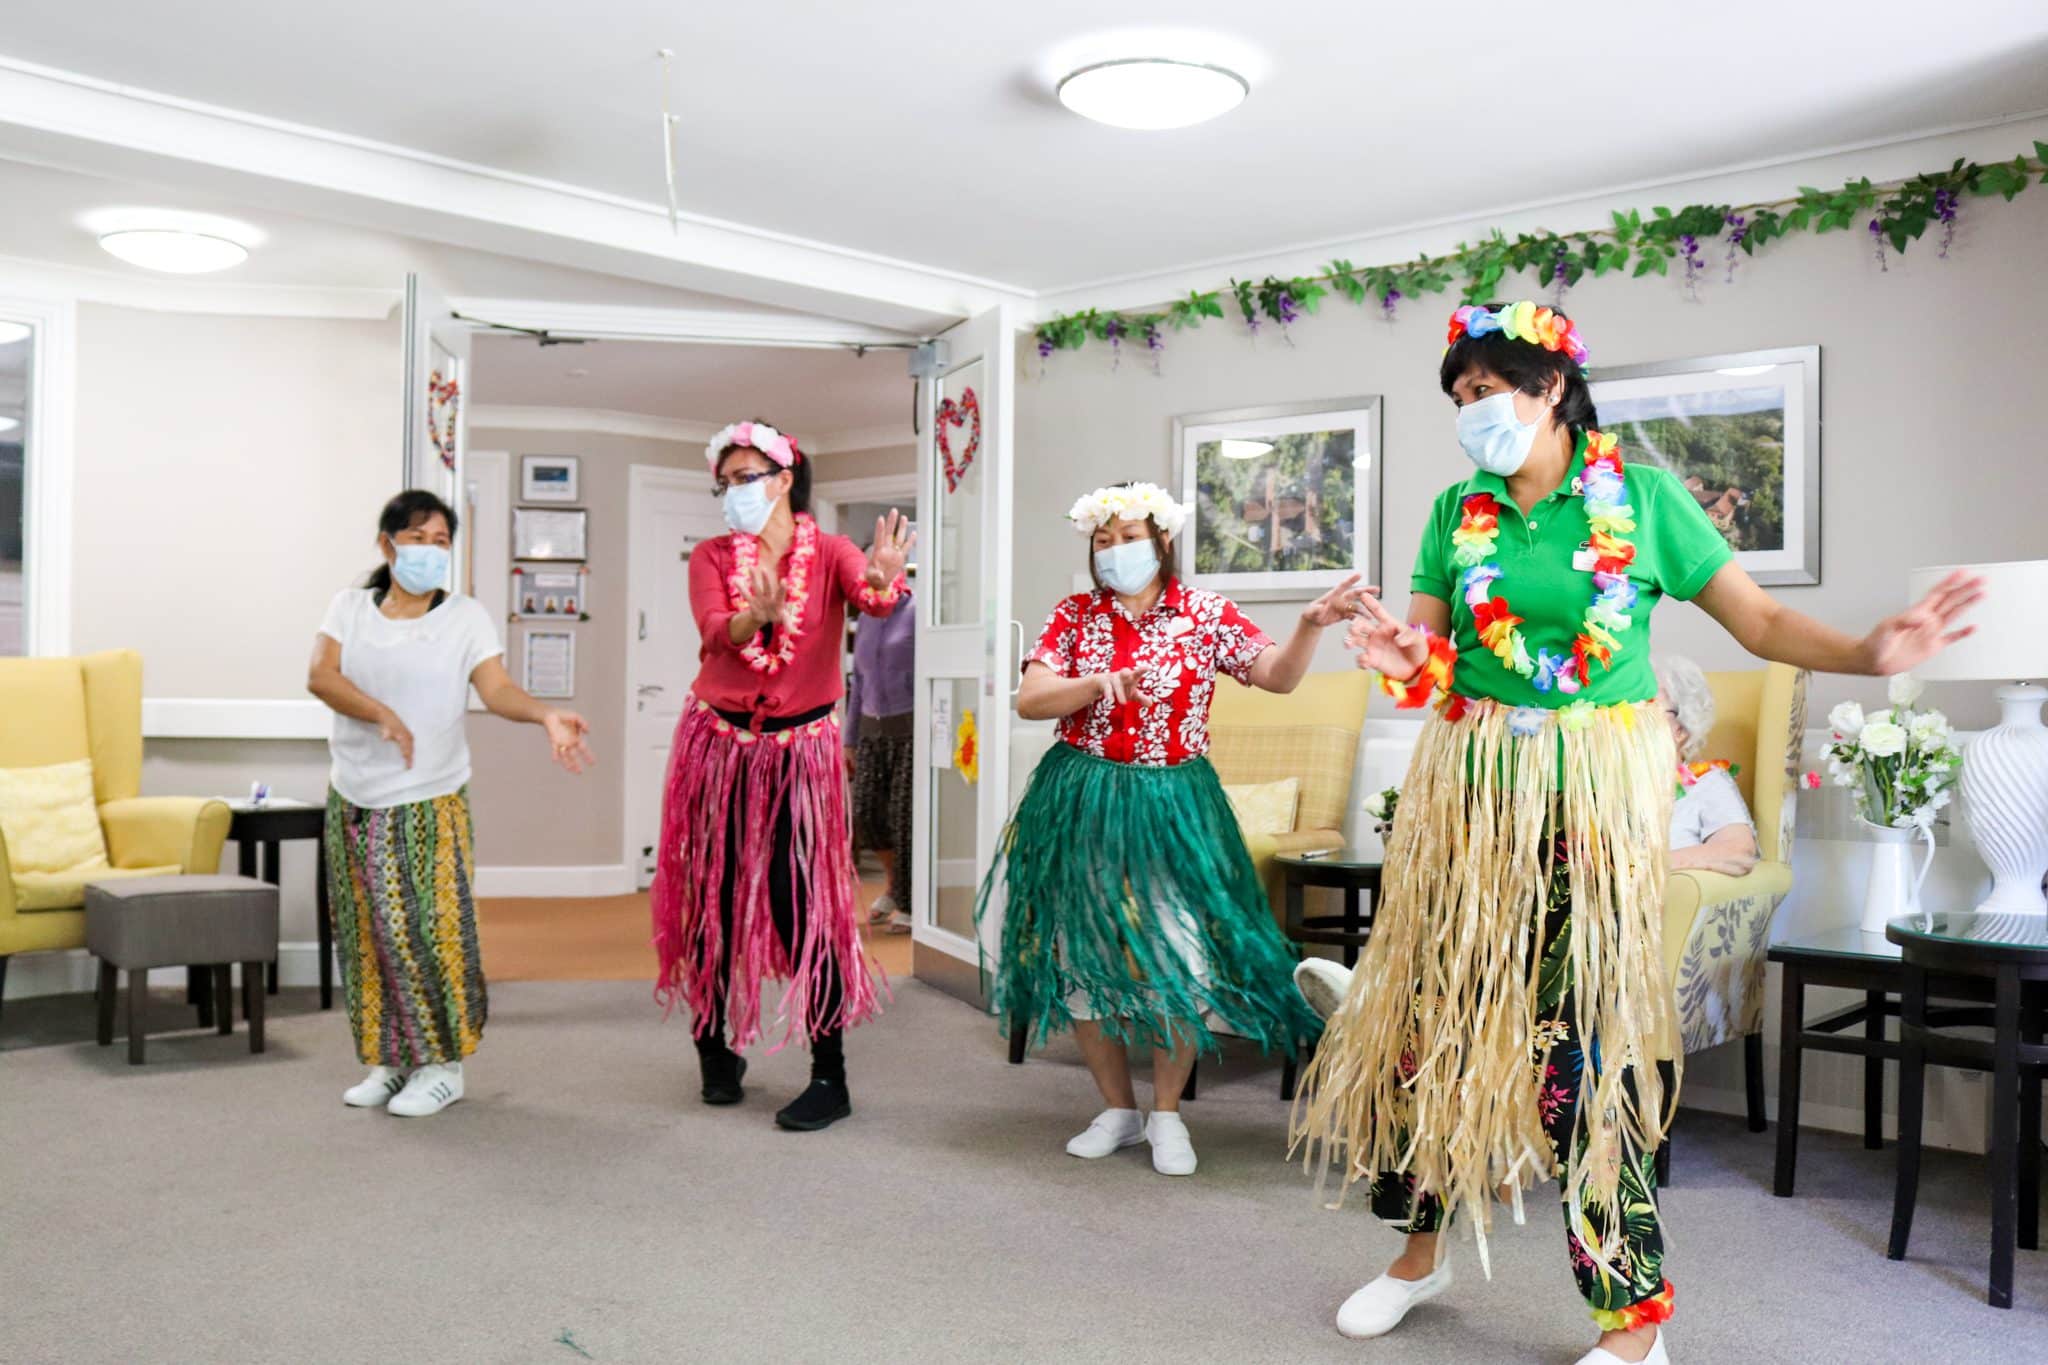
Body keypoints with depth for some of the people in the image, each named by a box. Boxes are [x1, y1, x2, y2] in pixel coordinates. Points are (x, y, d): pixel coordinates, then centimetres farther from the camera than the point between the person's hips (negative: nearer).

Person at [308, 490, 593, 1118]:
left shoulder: (465, 616, -1)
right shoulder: (350, 606, 6)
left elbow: (497, 688, -14)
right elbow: (320, 675, -10)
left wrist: (545, 715, -34)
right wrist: (381, 713, -26)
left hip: (429, 804, -3)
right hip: (354, 801, 3)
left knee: (427, 932, -6)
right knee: (366, 933, 8)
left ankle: (441, 1065, 8)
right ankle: (389, 1061, 21)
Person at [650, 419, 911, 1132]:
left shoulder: (828, 552, -1)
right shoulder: (712, 557, 4)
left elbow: (871, 596, -24)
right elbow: (717, 634, -15)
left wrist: (883, 582, -47)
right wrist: (758, 615, -37)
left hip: (802, 748, -2)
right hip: (717, 744, 2)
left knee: (802, 904, -4)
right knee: (713, 898, 5)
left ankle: (830, 1078, 5)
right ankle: (717, 1049, 24)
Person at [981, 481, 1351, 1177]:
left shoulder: (1205, 614, 2)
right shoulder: (1074, 615, 5)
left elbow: (1277, 676, -6)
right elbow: (1029, 700, -3)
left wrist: (1310, 625, -23)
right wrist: (1097, 683, -19)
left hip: (1171, 806, -1)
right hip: (1082, 805, 2)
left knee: (1177, 957, -5)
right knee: (1083, 955, 6)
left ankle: (1167, 1116, 16)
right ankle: (1118, 1111, 24)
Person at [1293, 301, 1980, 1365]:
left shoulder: (1641, 497, -1)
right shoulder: (1458, 511, 8)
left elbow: (1758, 619, -3)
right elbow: (1429, 655, 4)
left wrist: (1869, 653, -21)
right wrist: (1404, 661, -19)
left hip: (1593, 796, -3)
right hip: (1472, 787, 3)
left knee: (1585, 1035, -2)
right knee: (1436, 1008, 8)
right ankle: (1419, 1249, 28)